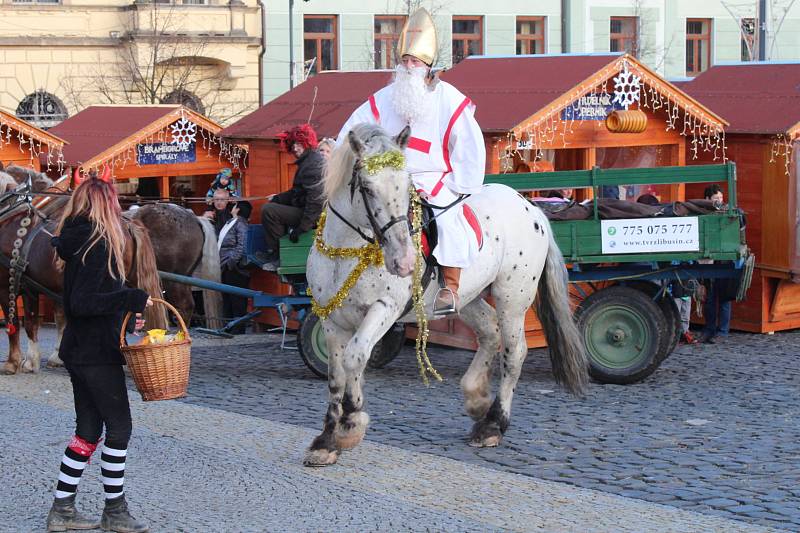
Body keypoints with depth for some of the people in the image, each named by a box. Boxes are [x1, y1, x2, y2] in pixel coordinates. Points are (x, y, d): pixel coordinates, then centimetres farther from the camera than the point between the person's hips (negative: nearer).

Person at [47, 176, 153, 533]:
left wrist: (125, 314, 20)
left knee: (88, 430, 13)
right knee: (119, 427, 1)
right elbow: (81, 303, -24)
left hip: (79, 351, 9)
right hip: (97, 353, -9)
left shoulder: (78, 242, 10)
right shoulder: (98, 245, -18)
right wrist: (132, 299, -23)